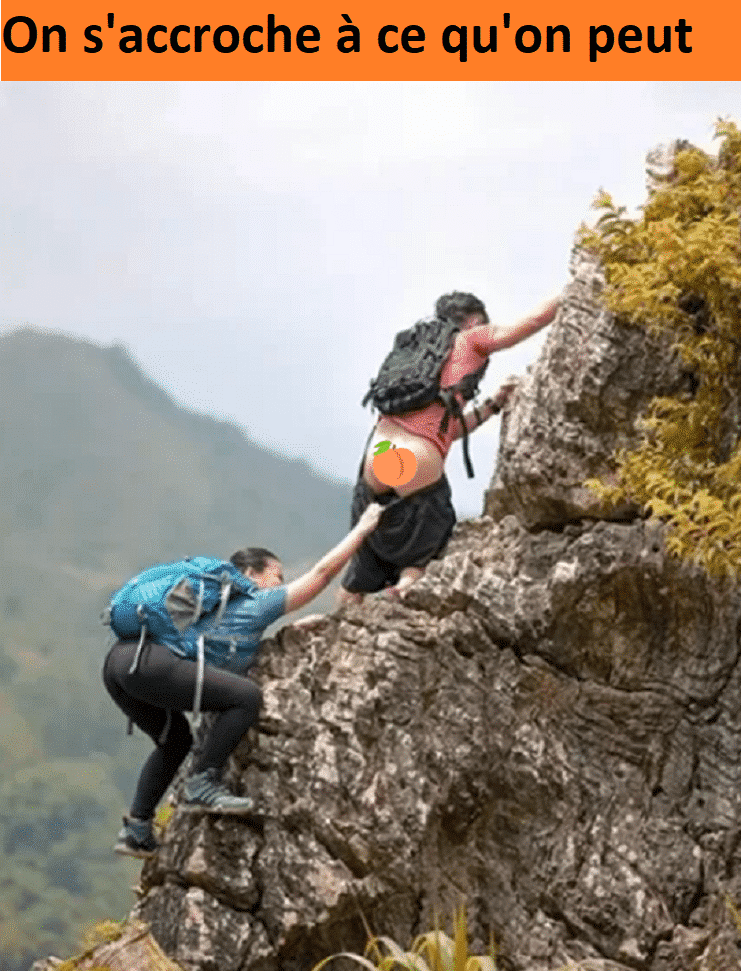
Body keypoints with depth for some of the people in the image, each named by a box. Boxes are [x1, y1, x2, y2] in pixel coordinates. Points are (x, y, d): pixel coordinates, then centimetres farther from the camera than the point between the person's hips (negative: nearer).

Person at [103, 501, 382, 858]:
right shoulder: (258, 602, 10)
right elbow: (323, 572, 15)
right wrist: (362, 527, 25)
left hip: (119, 661, 10)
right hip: (147, 663, -10)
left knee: (175, 739, 29)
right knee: (246, 696, -14)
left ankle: (136, 829, 25)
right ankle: (202, 784, -11)